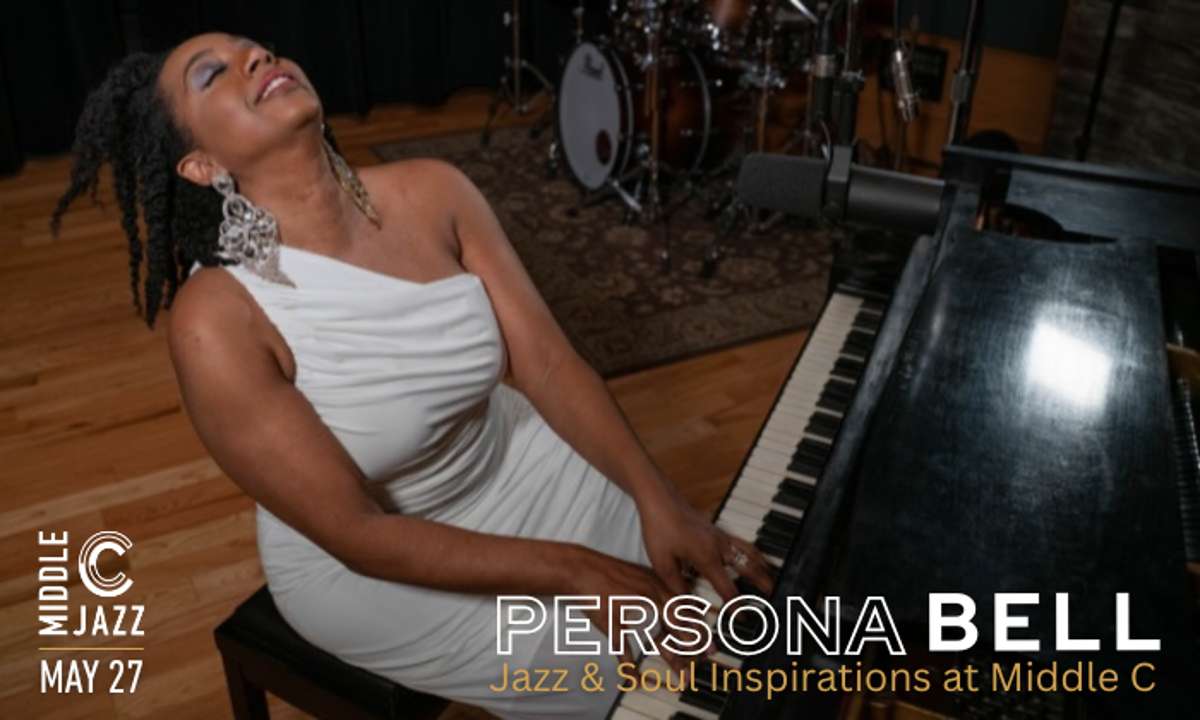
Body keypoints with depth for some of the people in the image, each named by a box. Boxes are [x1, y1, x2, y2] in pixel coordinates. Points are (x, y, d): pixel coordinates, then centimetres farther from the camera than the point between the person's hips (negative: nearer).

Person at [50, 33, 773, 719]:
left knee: (703, 589, 5)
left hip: (508, 457, 5)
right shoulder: (217, 319, -29)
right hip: (365, 559, -4)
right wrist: (569, 572, -27)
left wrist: (660, 500, -24)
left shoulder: (430, 192, -15)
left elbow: (549, 361, -14)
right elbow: (358, 533, -26)